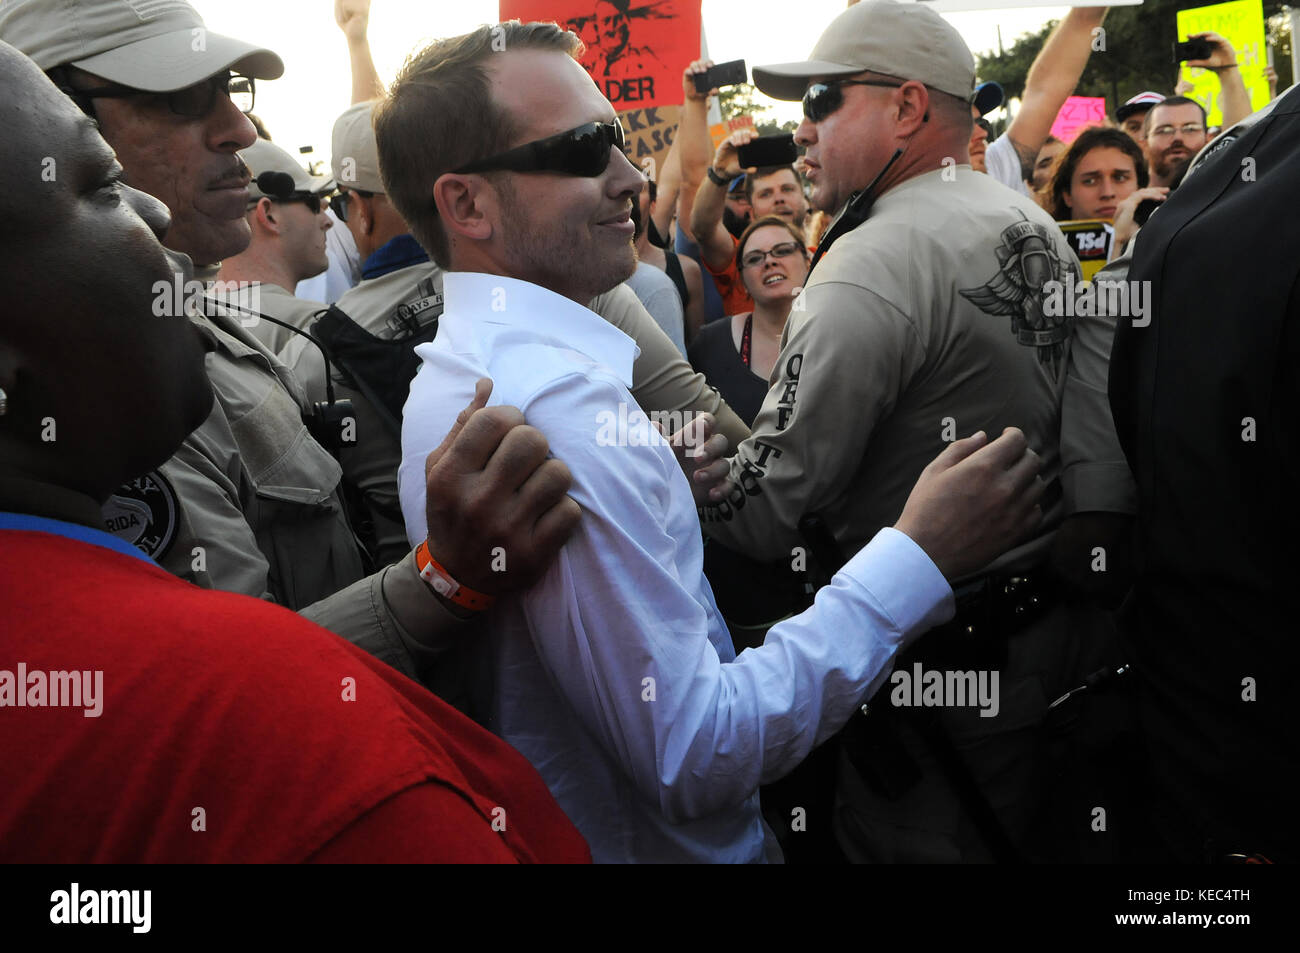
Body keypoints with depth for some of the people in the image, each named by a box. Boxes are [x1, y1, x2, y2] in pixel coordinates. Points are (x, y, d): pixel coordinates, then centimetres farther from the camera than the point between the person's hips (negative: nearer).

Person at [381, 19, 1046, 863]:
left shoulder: (461, 363, 3)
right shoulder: (561, 402, -29)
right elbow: (694, 755, -29)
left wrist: (664, 496, 2)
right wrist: (919, 555, -25)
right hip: (658, 841, -9)